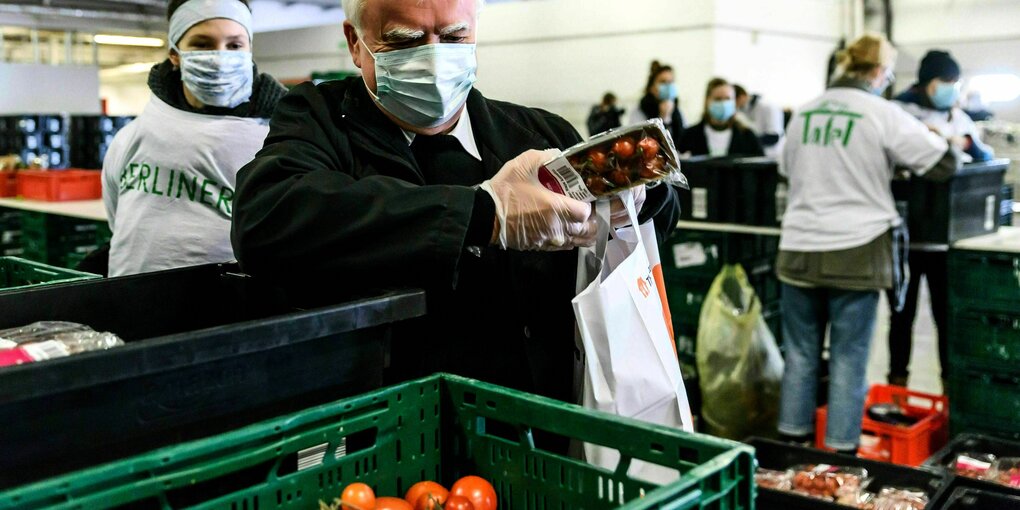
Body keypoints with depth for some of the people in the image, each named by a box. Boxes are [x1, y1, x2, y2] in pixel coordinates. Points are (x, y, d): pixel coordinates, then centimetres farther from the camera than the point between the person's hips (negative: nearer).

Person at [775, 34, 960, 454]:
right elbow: (945, 165, -3)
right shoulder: (882, 114, -7)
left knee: (800, 353, 12)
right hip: (855, 254, -4)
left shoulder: (804, 114, 8)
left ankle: (792, 441, 20)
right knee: (849, 359, 4)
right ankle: (841, 451, 10)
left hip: (799, 249, 4)